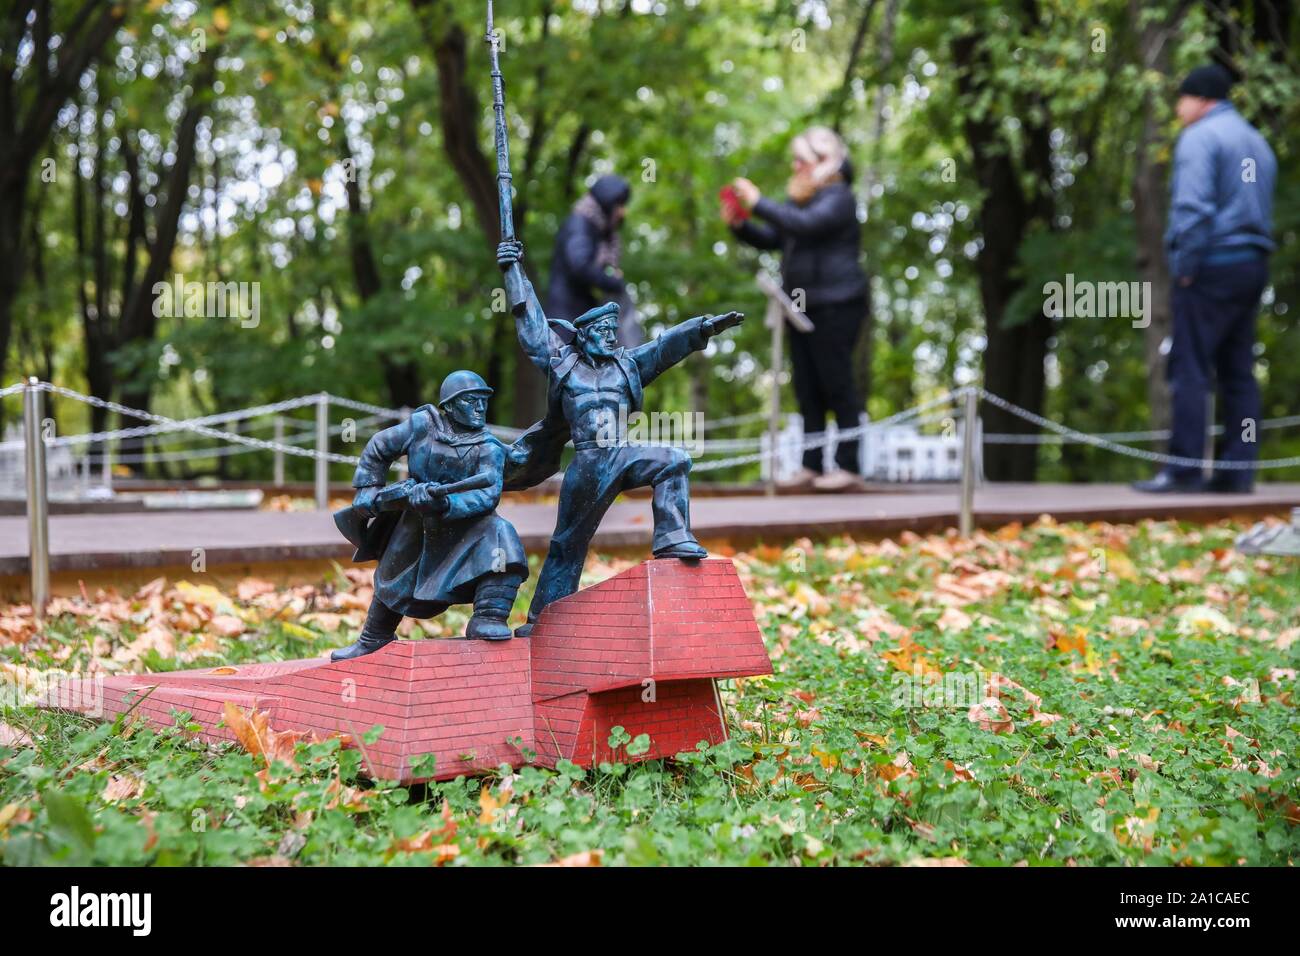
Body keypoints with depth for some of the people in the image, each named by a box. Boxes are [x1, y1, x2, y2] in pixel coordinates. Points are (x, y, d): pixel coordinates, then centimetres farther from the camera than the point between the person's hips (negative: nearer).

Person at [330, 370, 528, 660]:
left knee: (499, 535, -33)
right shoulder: (422, 425, -10)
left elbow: (488, 494, -28)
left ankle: (488, 620, -37)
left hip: (465, 523, -2)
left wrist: (446, 503, -41)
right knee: (392, 583, 16)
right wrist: (367, 489, 1)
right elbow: (377, 449, 5)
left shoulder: (488, 448, -14)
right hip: (417, 522, 3)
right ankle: (372, 641, 42)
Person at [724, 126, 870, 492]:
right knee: (808, 390, 7)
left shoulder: (838, 197, -7)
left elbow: (804, 225, -25)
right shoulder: (803, 199, 20)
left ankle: (849, 468, -7)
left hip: (834, 307, -9)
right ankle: (811, 466, 9)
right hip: (803, 308, 9)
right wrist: (739, 224, 4)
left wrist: (758, 202, -20)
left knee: (837, 386, -8)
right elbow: (770, 239, 22)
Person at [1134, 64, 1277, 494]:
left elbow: (1194, 207, -17)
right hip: (1253, 265, 9)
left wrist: (1185, 267, -13)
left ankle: (1184, 470, -9)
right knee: (1238, 370, 9)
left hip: (1213, 264, -9)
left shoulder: (1200, 137, -7)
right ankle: (1238, 470, 8)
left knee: (1190, 369, -7)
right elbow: (1262, 209, 20)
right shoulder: (1256, 141, 21)